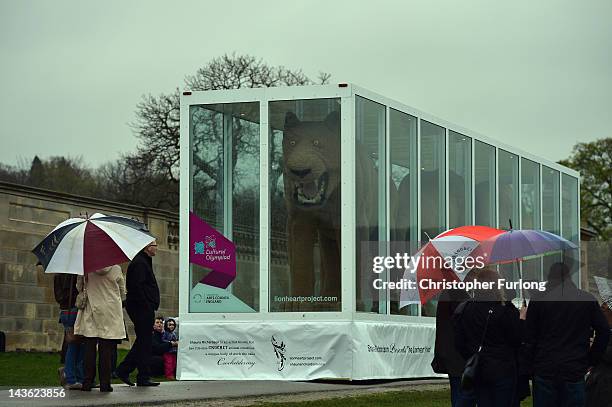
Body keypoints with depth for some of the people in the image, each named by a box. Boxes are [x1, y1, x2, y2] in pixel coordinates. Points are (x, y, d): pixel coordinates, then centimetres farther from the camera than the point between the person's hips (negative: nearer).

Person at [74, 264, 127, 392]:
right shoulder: (116, 269, -4)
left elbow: (79, 287, 10)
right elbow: (123, 293, 7)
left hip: (91, 311, 1)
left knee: (89, 348, 5)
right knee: (107, 350, 1)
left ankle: (88, 382, 4)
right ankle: (105, 383, 1)